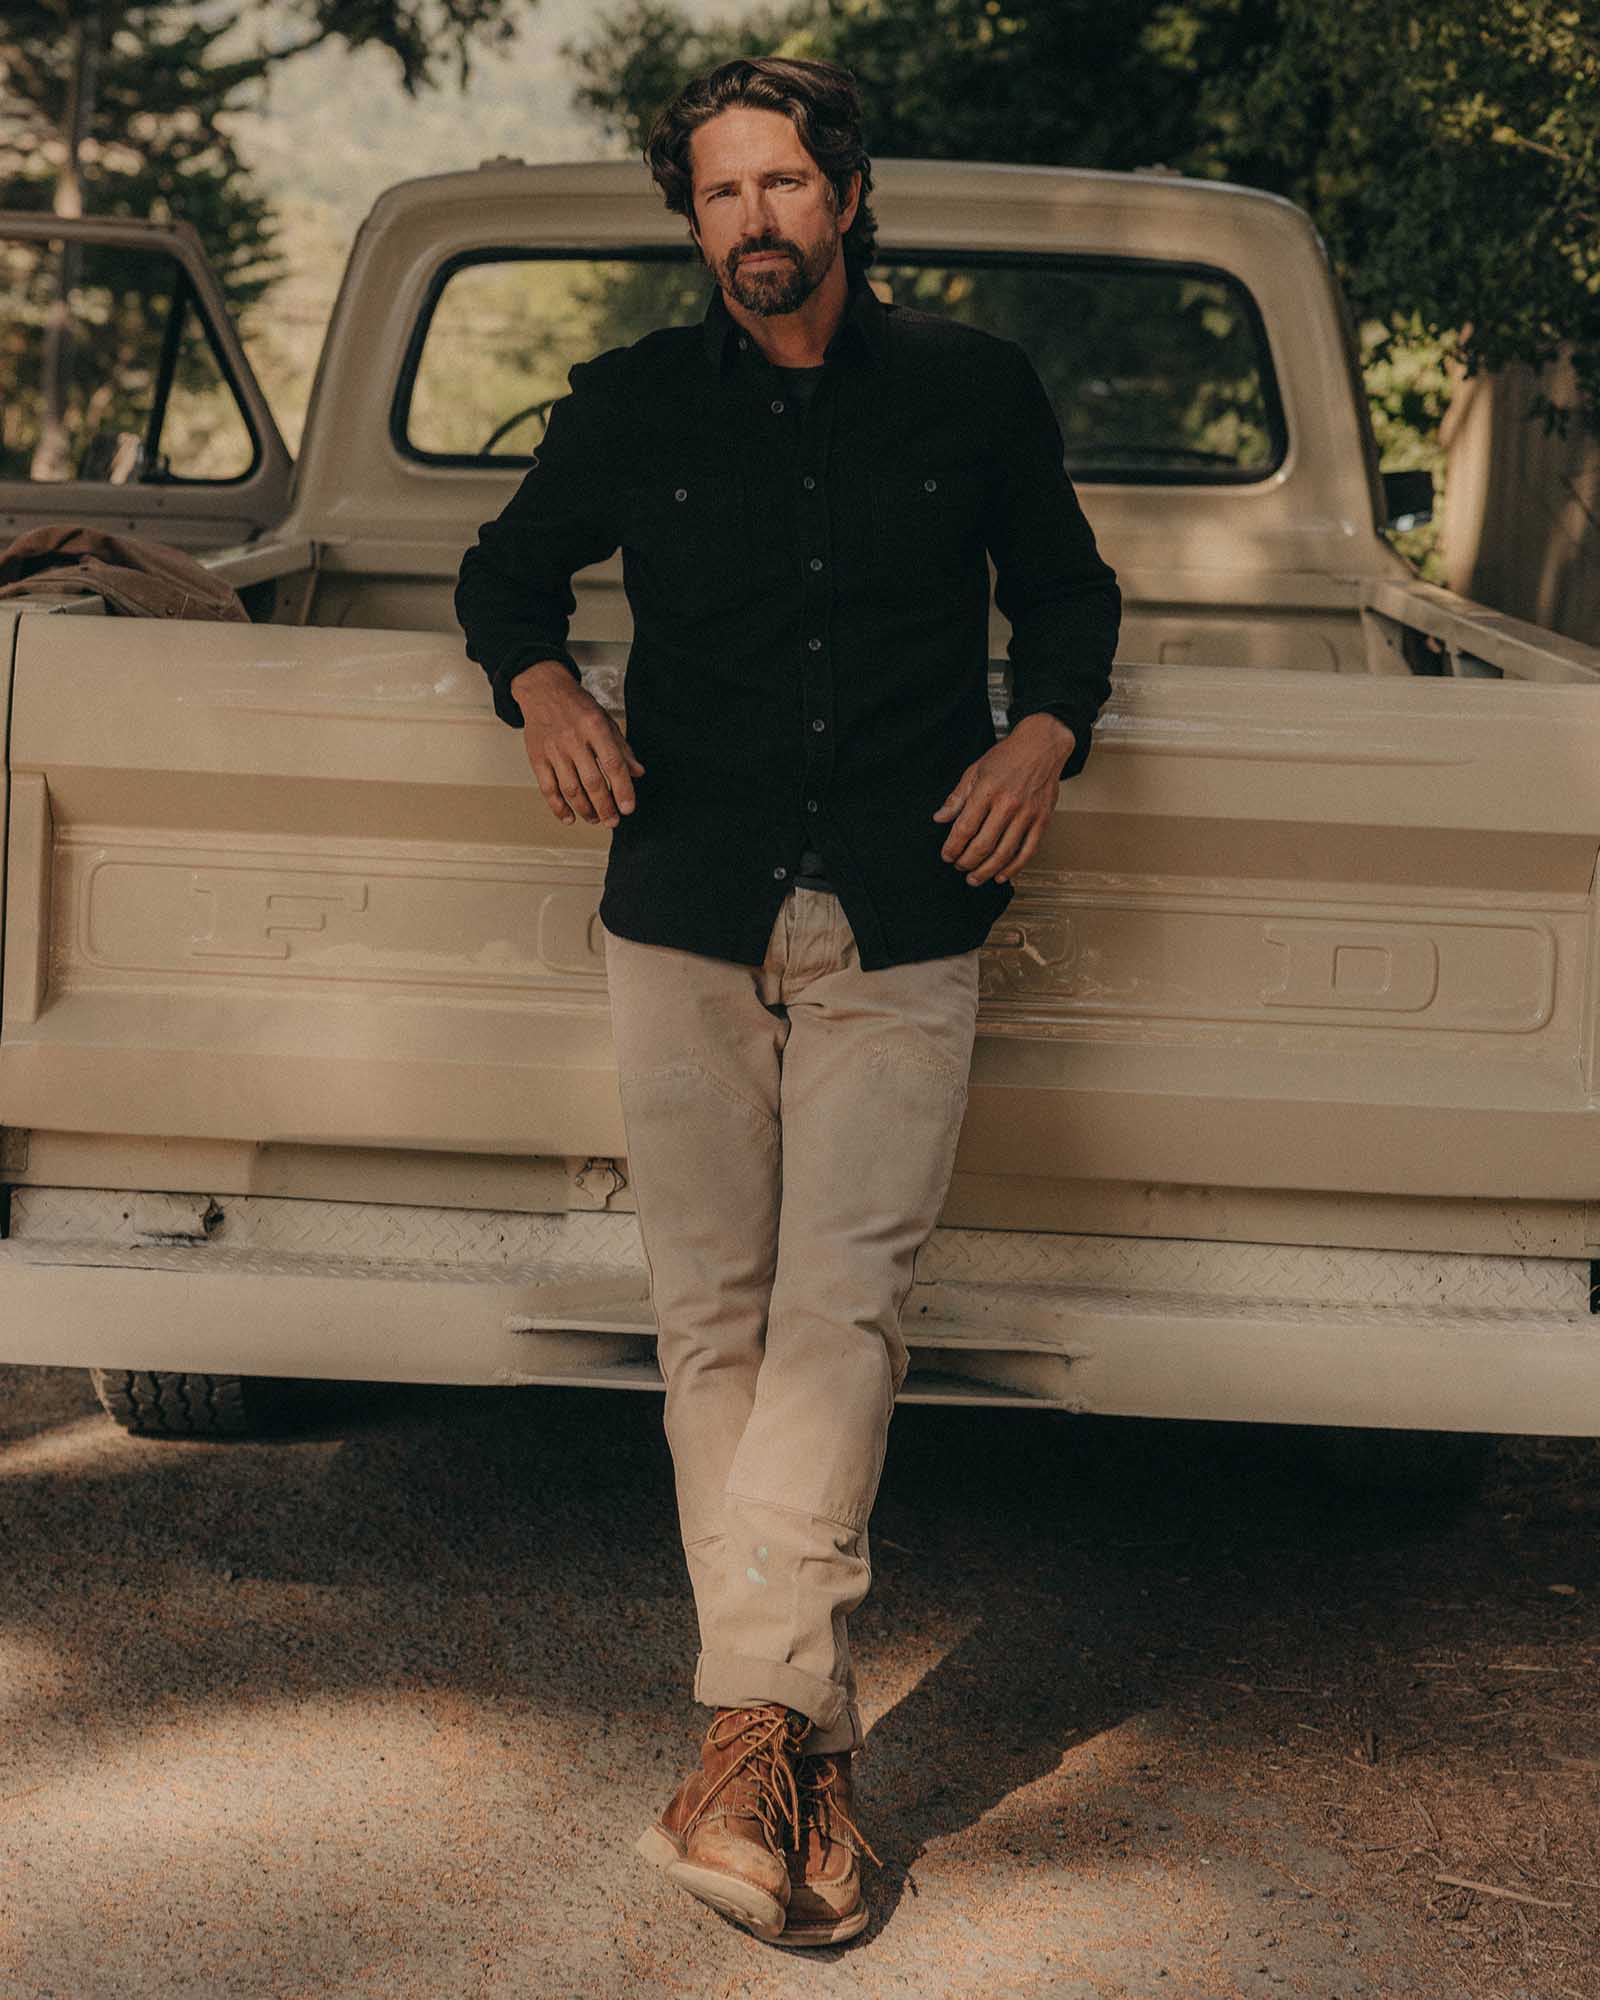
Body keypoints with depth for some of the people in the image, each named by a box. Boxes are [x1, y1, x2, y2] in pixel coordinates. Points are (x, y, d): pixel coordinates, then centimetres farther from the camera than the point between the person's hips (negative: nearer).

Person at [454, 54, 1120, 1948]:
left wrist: (1043, 735, 1)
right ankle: (809, 1746, 5)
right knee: (712, 1318, -1)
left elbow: (1070, 591, 21)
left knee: (837, 1308, -13)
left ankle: (750, 1726, -15)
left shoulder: (973, 390, 8)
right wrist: (537, 685, 2)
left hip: (902, 931, -1)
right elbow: (508, 566, 24)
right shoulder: (632, 407, 8)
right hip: (686, 917, 1)